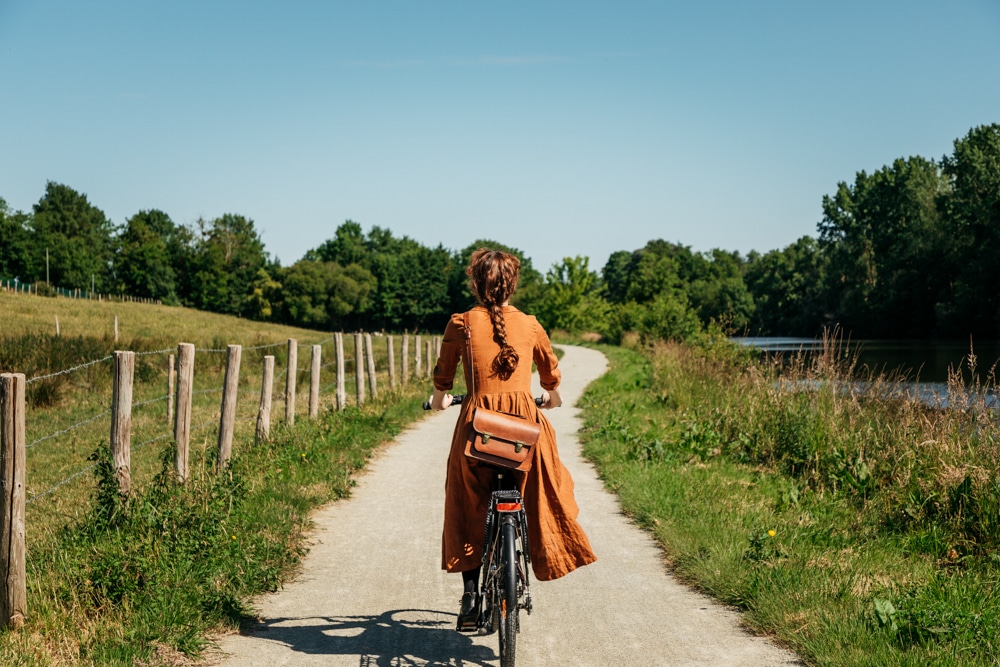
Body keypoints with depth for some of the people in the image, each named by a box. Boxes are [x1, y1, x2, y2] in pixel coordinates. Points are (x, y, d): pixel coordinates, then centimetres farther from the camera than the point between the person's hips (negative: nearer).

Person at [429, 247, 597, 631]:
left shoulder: (461, 323, 1)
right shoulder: (530, 325, 7)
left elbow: (443, 373, 12)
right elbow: (551, 372, 21)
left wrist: (440, 398, 34)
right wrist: (551, 396, 43)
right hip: (525, 419, 1)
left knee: (468, 509, 14)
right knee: (541, 496, 24)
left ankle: (470, 596, 13)